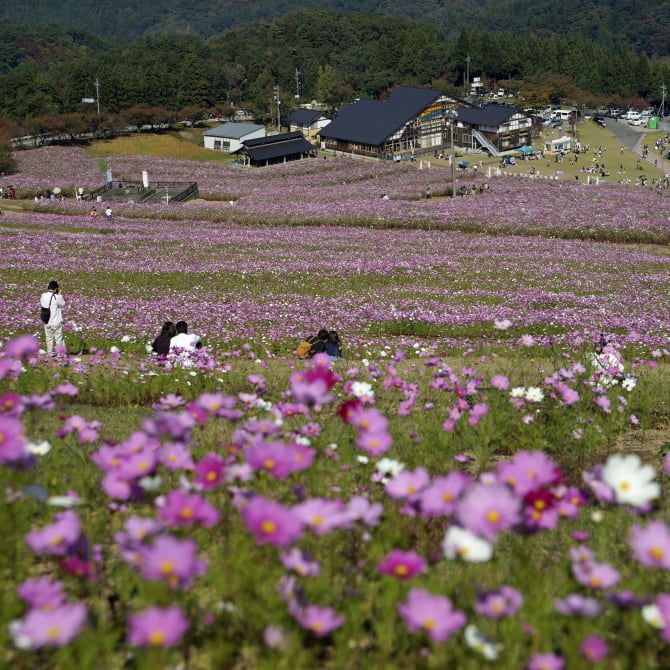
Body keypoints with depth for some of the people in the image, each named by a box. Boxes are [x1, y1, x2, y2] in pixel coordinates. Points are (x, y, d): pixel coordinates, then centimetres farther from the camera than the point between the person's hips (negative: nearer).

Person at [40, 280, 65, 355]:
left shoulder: (42, 296, -3)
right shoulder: (56, 297, -17)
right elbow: (62, 304, -2)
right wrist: (59, 294, 2)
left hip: (46, 322, 5)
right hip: (56, 322, -5)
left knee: (49, 338, 16)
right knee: (59, 338, 6)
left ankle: (50, 353, 23)